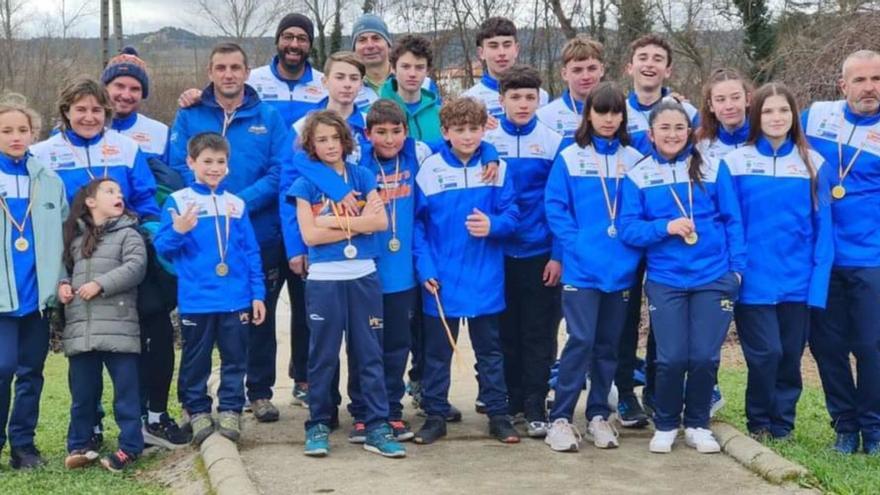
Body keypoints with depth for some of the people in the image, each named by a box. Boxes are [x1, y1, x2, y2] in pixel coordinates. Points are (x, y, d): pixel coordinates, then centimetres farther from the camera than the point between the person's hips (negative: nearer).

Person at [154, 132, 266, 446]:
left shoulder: (236, 204, 8)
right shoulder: (178, 201, -1)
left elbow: (251, 253, 10)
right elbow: (162, 247, -3)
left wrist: (258, 293, 5)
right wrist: (177, 231, -23)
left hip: (236, 300, 2)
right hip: (196, 300, -2)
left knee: (235, 359, 7)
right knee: (196, 361, 7)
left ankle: (230, 412, 16)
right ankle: (198, 412, 19)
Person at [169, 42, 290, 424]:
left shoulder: (269, 118, 3)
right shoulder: (188, 118, 3)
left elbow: (280, 172, -6)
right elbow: (179, 170, -4)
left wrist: (241, 202, -18)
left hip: (261, 235, 0)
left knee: (260, 316, 9)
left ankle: (260, 392, 22)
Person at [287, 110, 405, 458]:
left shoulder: (361, 176, 7)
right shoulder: (305, 184, 3)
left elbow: (381, 221, -4)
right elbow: (309, 234, -8)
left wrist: (335, 221, -10)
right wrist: (358, 224, -7)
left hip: (363, 276, 2)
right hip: (324, 279, -1)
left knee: (369, 353, 3)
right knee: (323, 355, 5)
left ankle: (377, 427, 7)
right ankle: (318, 425, 14)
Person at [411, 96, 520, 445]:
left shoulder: (496, 167, -1)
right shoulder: (429, 169, -6)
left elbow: (511, 214, 0)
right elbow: (417, 223, -4)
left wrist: (492, 225, -21)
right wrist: (424, 268, -11)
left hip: (485, 278, 1)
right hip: (442, 279, -1)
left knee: (490, 350, 13)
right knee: (437, 351, 9)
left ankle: (498, 415, 22)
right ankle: (435, 415, 20)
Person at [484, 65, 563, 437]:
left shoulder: (553, 142, -2)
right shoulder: (487, 140, 0)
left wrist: (558, 254, -7)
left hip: (540, 253, -1)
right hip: (498, 252, 1)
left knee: (539, 333, 3)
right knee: (505, 331, 11)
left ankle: (535, 406, 11)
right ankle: (510, 400, 23)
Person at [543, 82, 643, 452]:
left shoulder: (635, 160, 6)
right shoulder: (569, 158, 0)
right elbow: (555, 207, -4)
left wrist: (635, 247, -4)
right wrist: (576, 244, -13)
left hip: (621, 269, 3)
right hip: (582, 268, -3)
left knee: (608, 344, 10)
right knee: (581, 341, -9)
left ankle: (599, 415, 22)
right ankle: (560, 418, 0)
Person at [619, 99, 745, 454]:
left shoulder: (712, 169, 2)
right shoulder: (638, 176, 0)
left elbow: (733, 221, 4)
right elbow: (628, 229, -2)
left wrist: (737, 266, -2)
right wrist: (666, 227, -17)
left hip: (714, 277, 1)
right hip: (665, 280, -1)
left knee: (705, 356, 2)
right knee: (671, 358, -3)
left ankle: (697, 425, 22)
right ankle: (665, 425, 19)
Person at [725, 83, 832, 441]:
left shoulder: (813, 163, 3)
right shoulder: (737, 162, -1)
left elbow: (822, 227, 2)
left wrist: (819, 282, -4)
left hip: (798, 280, 2)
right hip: (754, 279, -2)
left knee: (791, 355, 8)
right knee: (765, 353, -6)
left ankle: (782, 425, 25)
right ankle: (758, 424, 16)